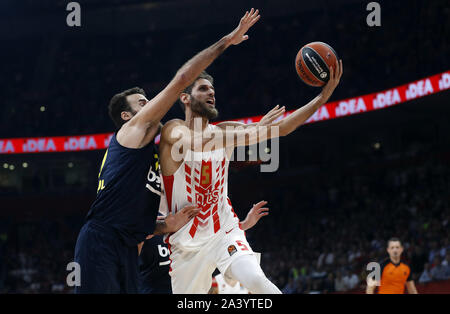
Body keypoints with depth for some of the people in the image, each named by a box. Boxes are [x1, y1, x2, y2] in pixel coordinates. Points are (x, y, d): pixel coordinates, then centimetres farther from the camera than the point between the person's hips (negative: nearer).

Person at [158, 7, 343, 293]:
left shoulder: (223, 132, 4)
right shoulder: (174, 130, -10)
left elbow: (278, 129, -2)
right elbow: (194, 142, -34)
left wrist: (322, 98, -12)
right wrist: (251, 130, -35)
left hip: (223, 231, 2)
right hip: (186, 240, -2)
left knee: (256, 279, -25)